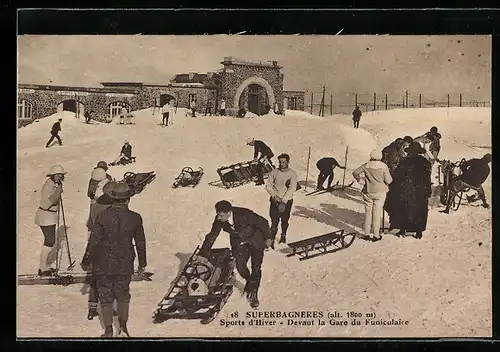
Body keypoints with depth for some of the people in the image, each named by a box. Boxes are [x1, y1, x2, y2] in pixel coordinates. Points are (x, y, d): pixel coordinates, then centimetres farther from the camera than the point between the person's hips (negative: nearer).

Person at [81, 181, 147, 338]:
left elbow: (93, 241, -10)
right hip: (125, 265, 2)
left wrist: (86, 261, 3)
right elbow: (141, 243, 1)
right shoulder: (135, 218, -9)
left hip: (103, 265, -1)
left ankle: (108, 330, 18)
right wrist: (142, 263, 15)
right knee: (123, 295, 21)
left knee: (105, 297, 11)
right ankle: (123, 325, 27)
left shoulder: (103, 216, -15)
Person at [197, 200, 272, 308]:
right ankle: (249, 281, 24)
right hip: (239, 243, 4)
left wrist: (267, 238, -8)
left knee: (256, 267, -8)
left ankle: (254, 294, 5)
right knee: (240, 265, -8)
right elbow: (212, 236, -9)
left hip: (255, 241, -4)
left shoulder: (244, 215, -36)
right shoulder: (219, 220, -22)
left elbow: (263, 222, -21)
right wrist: (202, 254, -7)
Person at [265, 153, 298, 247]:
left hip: (287, 201, 0)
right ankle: (271, 240, -2)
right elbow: (268, 186, -1)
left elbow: (292, 189, -15)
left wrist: (283, 201, -22)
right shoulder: (274, 172, -3)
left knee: (285, 220, 15)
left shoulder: (293, 174, -9)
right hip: (275, 201, 0)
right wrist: (275, 196, -16)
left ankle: (283, 235, 40)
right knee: (274, 221, -7)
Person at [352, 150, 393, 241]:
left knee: (368, 212, 12)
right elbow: (388, 180, -10)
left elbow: (355, 172, -2)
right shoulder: (383, 166, -11)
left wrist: (360, 181, 5)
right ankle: (376, 235, 6)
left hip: (368, 192, 2)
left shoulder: (366, 165, -3)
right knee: (377, 213, 3)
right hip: (380, 192, -2)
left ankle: (367, 233, 15)